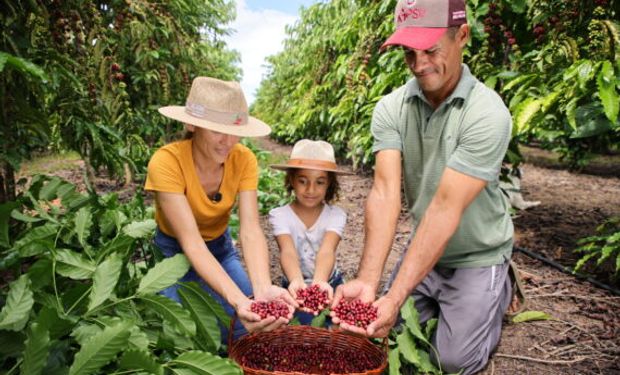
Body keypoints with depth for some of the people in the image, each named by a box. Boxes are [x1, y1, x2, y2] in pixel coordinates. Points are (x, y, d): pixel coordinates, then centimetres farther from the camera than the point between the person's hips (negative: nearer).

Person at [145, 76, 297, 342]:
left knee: (250, 329, -10)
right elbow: (191, 242, -38)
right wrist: (238, 300, -52)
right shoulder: (167, 161, -32)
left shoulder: (244, 159, -20)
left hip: (220, 248, 3)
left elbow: (250, 230, -29)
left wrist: (262, 288, -48)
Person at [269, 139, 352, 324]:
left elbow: (326, 251, -30)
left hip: (329, 283, 2)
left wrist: (320, 280, -52)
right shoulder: (280, 215, -14)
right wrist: (296, 281, -54)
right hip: (296, 285, -1)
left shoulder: (335, 215, -12)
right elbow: (288, 252, -32)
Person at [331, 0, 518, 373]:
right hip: (424, 247, 4)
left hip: (476, 256, -4)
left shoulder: (488, 113, -26)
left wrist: (396, 297, -36)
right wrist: (367, 280, -35)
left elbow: (446, 208, -32)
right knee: (390, 337, 9)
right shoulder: (391, 108, -13)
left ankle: (498, 292, 27)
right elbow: (385, 191, -24)